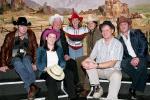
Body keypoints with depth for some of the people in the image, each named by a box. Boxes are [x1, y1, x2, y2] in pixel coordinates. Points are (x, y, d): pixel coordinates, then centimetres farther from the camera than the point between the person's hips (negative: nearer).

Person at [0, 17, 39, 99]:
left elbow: (35, 49, -3)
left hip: (27, 58, 1)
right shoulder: (10, 36, -4)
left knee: (26, 60, -36)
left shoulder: (31, 34, -1)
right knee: (18, 63, -36)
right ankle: (31, 86, -51)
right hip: (14, 59, 0)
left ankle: (30, 88, -47)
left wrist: (35, 63, -13)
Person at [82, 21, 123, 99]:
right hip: (100, 70, 5)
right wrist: (85, 61, -21)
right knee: (88, 64, -22)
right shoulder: (98, 43, 6)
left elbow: (112, 63, -17)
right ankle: (97, 88, -8)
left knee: (116, 75, -37)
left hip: (112, 70, -4)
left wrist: (96, 65, -28)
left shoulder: (118, 44, -9)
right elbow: (91, 57, 4)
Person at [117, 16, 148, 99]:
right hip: (129, 60, 2)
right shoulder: (119, 39, 13)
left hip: (141, 58, -2)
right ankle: (137, 85, -17)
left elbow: (144, 45, -3)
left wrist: (138, 58, -16)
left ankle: (133, 89, -18)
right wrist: (130, 60, -15)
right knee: (123, 64, -30)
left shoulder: (137, 33, 7)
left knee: (141, 65, -34)